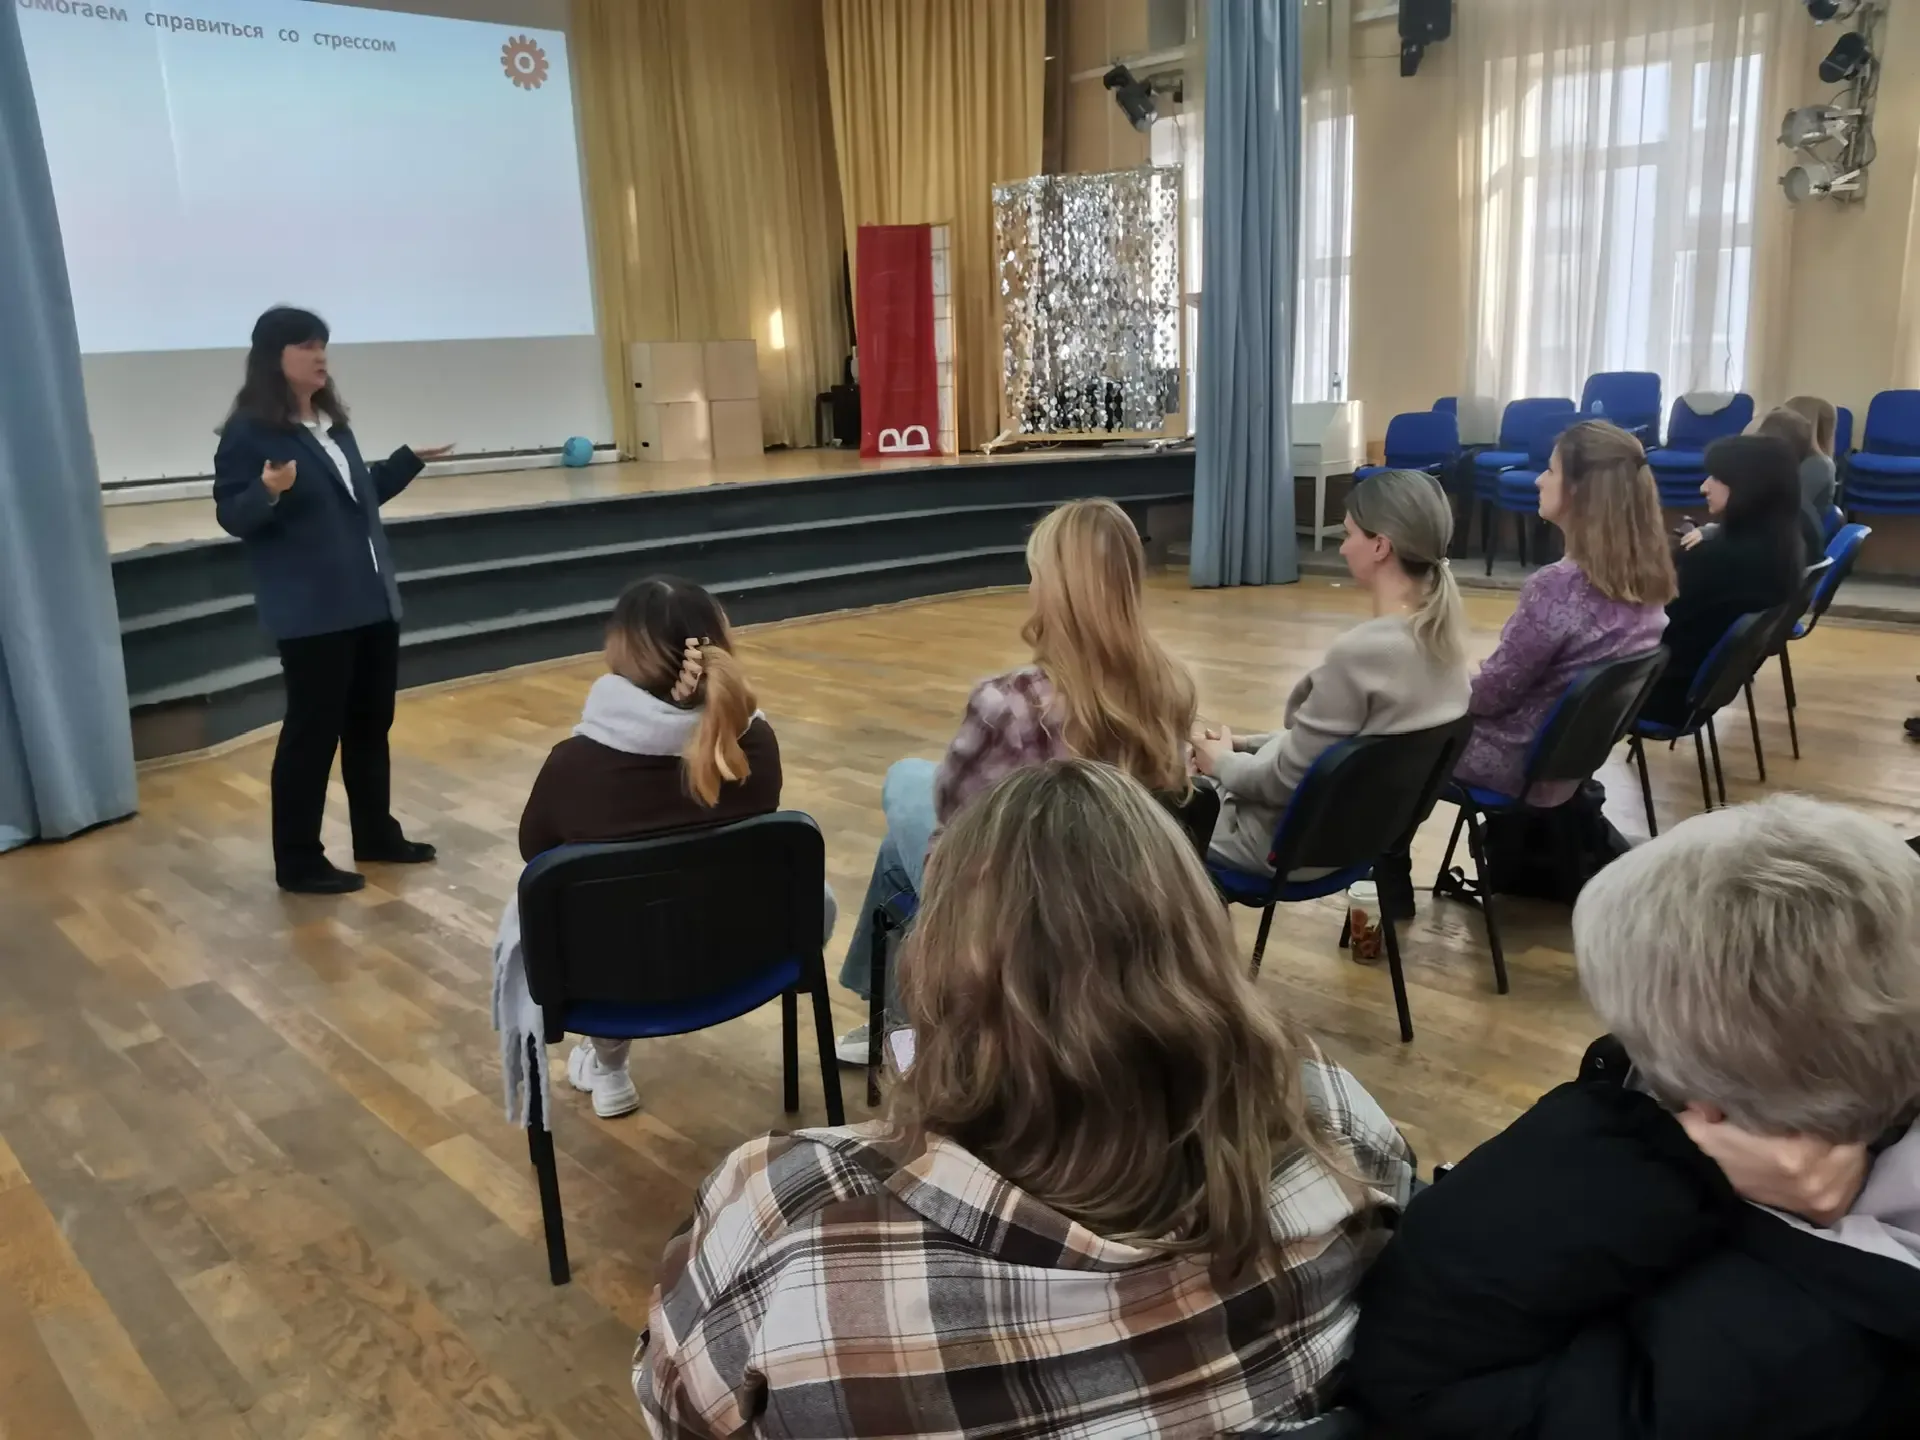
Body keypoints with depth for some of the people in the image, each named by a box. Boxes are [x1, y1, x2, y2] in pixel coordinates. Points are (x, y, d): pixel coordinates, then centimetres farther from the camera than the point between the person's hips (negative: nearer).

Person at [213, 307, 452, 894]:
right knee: (312, 731, -2)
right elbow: (232, 518, -12)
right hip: (312, 612, -8)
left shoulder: (332, 421, 11)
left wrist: (409, 460, 22)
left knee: (371, 723, 16)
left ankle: (377, 835, 30)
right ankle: (298, 862, 9)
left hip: (372, 601, 8)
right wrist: (269, 492, -31)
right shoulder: (249, 431, -11)